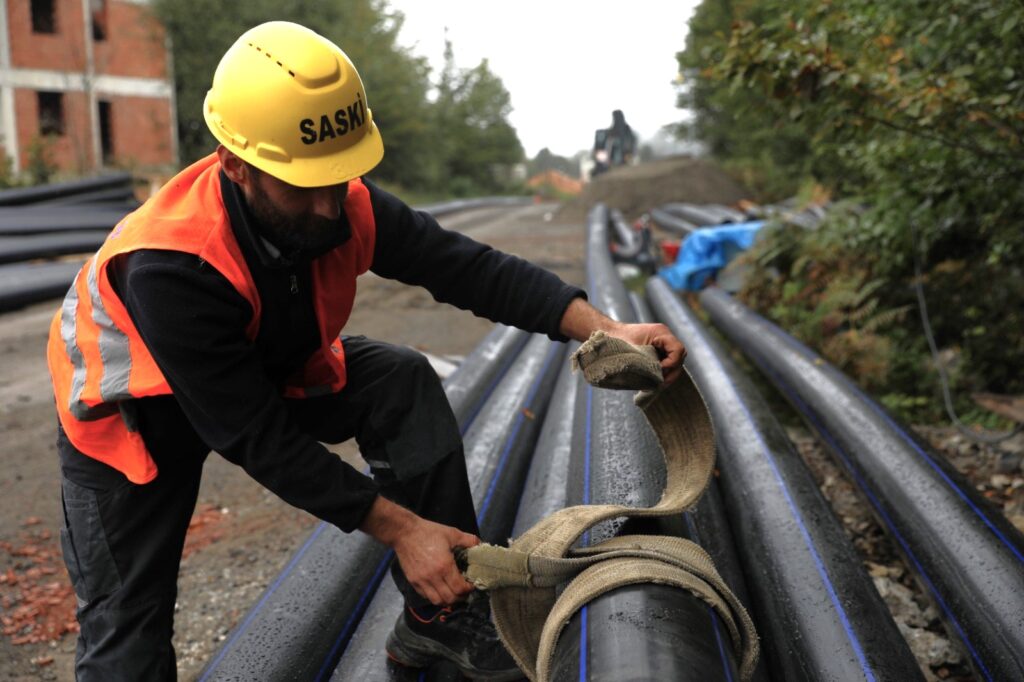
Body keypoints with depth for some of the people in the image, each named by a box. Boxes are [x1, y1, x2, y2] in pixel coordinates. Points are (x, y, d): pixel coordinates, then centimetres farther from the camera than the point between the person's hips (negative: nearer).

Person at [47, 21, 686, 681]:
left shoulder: (344, 205, -25)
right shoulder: (169, 269, -40)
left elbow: (467, 266, -20)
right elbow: (258, 438, -36)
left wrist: (605, 330, -31)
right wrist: (400, 529, -36)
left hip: (269, 367, 5)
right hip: (134, 404, -4)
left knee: (403, 381, -16)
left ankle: (438, 616, -7)